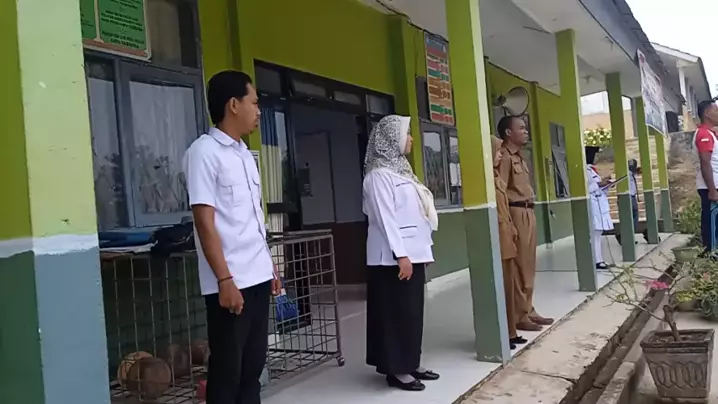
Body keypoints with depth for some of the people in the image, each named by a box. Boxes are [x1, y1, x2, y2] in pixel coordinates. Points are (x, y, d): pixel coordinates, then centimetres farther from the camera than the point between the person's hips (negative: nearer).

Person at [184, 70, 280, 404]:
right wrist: (225, 280, -19)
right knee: (227, 372, 3)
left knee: (252, 367, 14)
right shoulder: (204, 152, -10)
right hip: (231, 282, -8)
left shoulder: (244, 154, 14)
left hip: (258, 277, 8)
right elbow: (205, 222, -15)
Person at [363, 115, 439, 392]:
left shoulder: (400, 169, 16)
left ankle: (410, 363, 22)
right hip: (394, 257, -9)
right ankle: (396, 369, 8)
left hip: (412, 253, 9)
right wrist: (401, 255, -21)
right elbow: (385, 217, -18)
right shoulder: (379, 174, -12)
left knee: (412, 311, 13)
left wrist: (423, 250, 15)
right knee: (396, 312, -2)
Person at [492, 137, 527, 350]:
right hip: (495, 238, -10)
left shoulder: (496, 178, 16)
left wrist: (512, 228, 17)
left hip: (505, 236, 10)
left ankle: (509, 331, 21)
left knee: (509, 284, 13)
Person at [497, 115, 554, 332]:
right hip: (516, 213, -10)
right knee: (519, 267, -5)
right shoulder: (505, 156, -12)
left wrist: (528, 214, 19)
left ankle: (529, 310, 21)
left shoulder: (519, 156, 19)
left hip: (528, 213, 10)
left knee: (528, 266, 13)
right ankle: (520, 316, 1)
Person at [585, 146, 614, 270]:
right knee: (595, 233, -8)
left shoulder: (591, 168, 17)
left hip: (600, 205, 10)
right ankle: (597, 261, -6)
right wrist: (599, 184, -19)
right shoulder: (584, 170, -12)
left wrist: (605, 184, 8)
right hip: (593, 205, -10)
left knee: (598, 233, 10)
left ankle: (599, 259, 14)